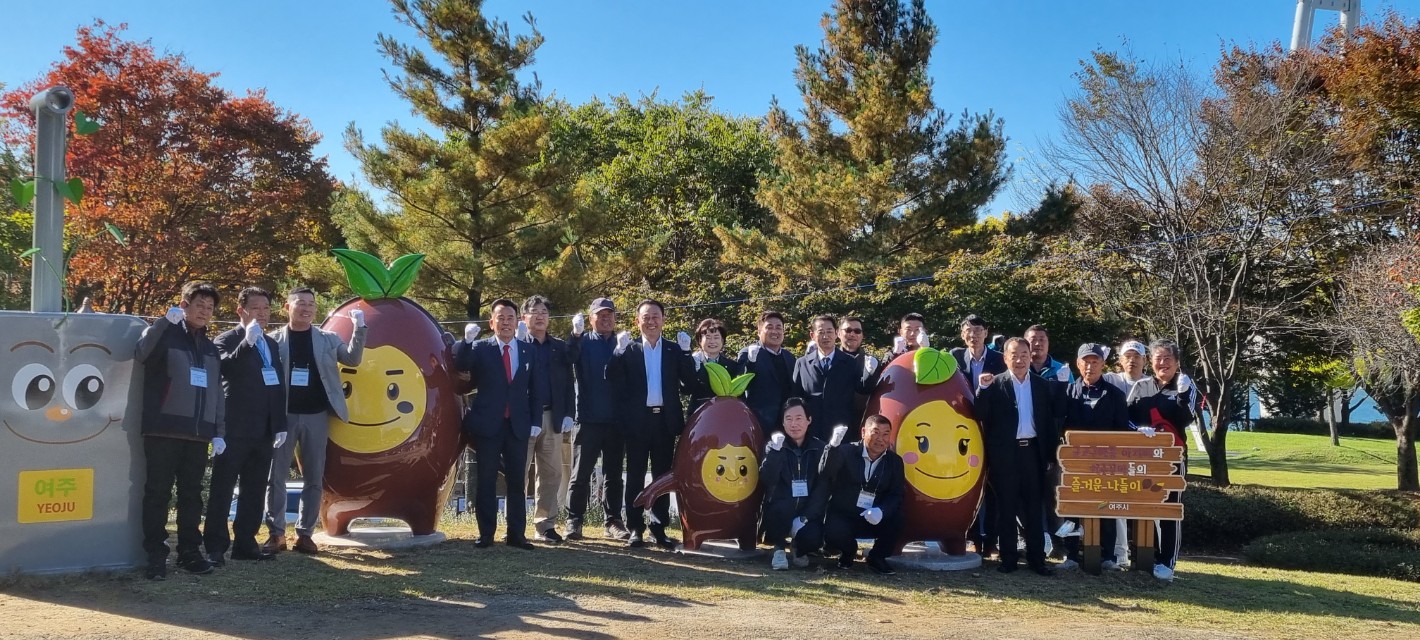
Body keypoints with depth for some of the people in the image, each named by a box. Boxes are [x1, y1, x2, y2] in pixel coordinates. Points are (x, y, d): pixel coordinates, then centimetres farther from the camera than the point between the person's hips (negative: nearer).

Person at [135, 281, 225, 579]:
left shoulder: (210, 348, 18)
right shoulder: (164, 334, 1)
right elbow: (141, 354, -21)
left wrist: (219, 432, 12)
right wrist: (165, 320, -30)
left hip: (198, 434, 5)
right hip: (163, 431, -5)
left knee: (192, 494, 10)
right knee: (158, 493, -1)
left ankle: (189, 551, 17)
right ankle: (156, 555, 4)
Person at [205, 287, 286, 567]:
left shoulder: (271, 344, 17)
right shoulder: (227, 339, -1)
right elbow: (226, 368, -21)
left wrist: (280, 425, 11)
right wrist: (247, 342, -30)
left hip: (263, 431, 6)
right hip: (234, 429, -6)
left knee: (255, 490, 9)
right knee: (222, 489, -2)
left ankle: (245, 543, 15)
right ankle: (215, 546, 1)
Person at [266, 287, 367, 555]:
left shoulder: (328, 339, 6)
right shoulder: (274, 340, 1)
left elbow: (352, 359, -3)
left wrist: (359, 328, -15)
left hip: (316, 416, 2)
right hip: (283, 415, -2)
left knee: (314, 478, 5)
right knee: (276, 476, 1)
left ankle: (305, 533, 13)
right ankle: (276, 533, 9)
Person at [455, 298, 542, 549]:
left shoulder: (528, 351, 9)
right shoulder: (480, 349, 3)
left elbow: (534, 390, 10)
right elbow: (458, 364, -13)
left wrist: (536, 422, 3)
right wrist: (466, 340, -26)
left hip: (518, 425, 2)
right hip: (487, 425, -2)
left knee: (517, 481, 4)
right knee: (486, 481, 3)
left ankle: (516, 534, 10)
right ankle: (485, 533, 10)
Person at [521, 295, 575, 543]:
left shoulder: (560, 347, 13)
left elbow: (568, 383, 10)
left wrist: (568, 414, 2)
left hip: (552, 418, 4)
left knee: (551, 474, 6)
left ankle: (545, 525, 13)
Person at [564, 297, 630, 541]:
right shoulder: (582, 342, 5)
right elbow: (567, 359, -18)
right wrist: (575, 333, -33)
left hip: (616, 420, 2)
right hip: (588, 419, -2)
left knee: (614, 475, 8)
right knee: (581, 474, 1)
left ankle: (614, 521, 13)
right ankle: (574, 521, 5)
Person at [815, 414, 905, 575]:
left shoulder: (895, 461, 2)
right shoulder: (846, 452, -9)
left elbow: (896, 495, -7)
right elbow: (824, 475, -24)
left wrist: (881, 511, -28)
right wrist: (833, 446, -39)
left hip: (875, 519, 3)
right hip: (842, 517, -3)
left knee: (897, 517, -25)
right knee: (834, 536, -33)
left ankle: (877, 557, 3)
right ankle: (848, 551, 8)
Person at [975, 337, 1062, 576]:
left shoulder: (1041, 386, 8)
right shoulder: (995, 385, -1)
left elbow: (1050, 422, 8)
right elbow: (981, 417, -7)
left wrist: (1051, 456, 4)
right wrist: (983, 389, -20)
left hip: (1033, 451, 2)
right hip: (1005, 453, -2)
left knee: (1034, 507, 6)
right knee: (1006, 507, 4)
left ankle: (1037, 558, 13)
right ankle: (1008, 558, 11)